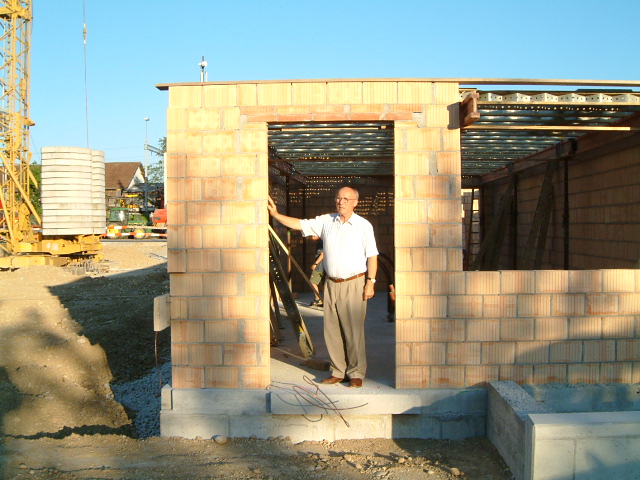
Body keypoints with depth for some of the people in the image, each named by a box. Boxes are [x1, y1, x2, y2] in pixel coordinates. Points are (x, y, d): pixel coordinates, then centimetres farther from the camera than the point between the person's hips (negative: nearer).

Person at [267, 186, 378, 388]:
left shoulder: (364, 226, -1)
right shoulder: (326, 221, 8)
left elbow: (372, 256, -2)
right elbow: (299, 224, 8)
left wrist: (370, 282, -9)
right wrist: (276, 214, -1)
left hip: (354, 283, -4)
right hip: (331, 283, 4)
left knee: (354, 330, -3)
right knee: (331, 330, 7)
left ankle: (356, 374, 9)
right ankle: (338, 371, 19)